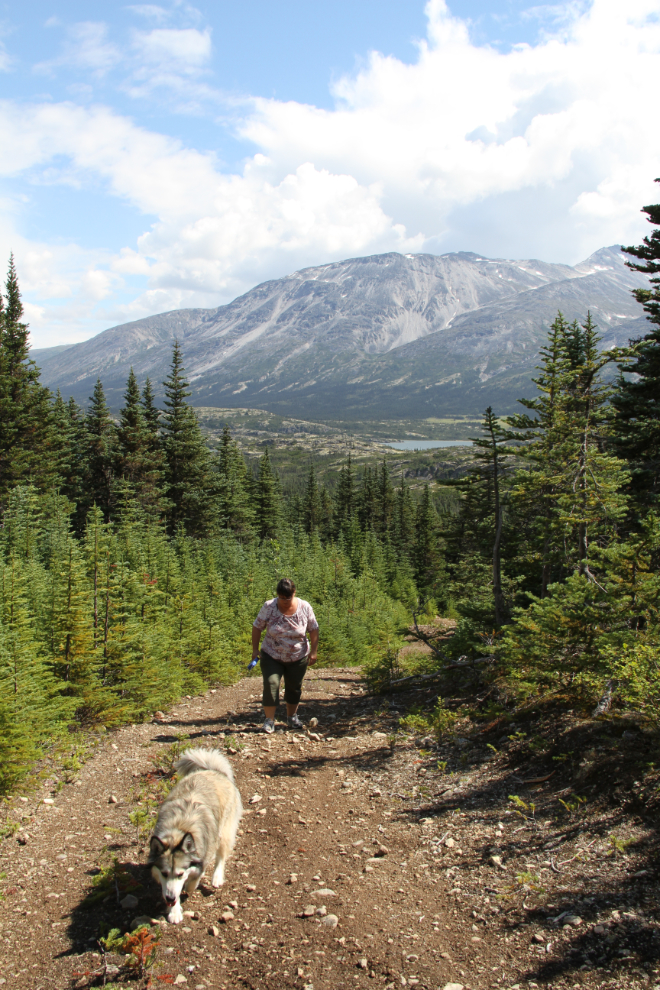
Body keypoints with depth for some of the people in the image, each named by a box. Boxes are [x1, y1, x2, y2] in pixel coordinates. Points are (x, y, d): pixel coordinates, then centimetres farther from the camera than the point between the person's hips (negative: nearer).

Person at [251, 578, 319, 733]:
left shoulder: (305, 607, -11)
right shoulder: (268, 607, -13)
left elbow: (313, 630, -2)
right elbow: (257, 627, -4)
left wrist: (313, 652, -5)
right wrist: (255, 649, -5)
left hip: (298, 657, 1)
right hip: (272, 656, -1)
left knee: (294, 687, 12)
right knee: (271, 684, -11)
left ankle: (292, 717, 30)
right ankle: (269, 720, 0)